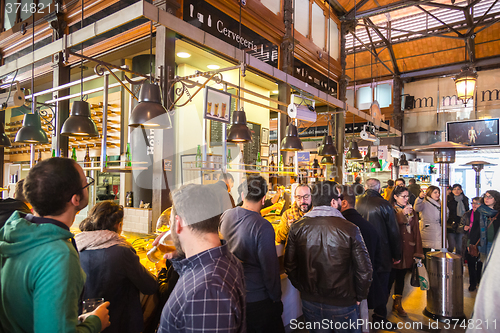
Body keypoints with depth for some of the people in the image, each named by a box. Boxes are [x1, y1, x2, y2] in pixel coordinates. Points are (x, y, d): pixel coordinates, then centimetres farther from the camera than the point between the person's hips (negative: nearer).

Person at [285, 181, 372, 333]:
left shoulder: (297, 228, -10)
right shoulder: (350, 229, -17)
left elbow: (290, 266, -4)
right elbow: (364, 269, -13)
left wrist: (304, 289, 11)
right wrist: (359, 297, 4)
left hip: (309, 303, 3)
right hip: (343, 303, -2)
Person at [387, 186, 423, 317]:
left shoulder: (411, 210, 12)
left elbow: (415, 230, 10)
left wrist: (418, 250, 5)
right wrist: (402, 214, -19)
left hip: (407, 250, 5)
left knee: (401, 278, 14)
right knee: (390, 278, -2)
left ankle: (398, 304, 27)